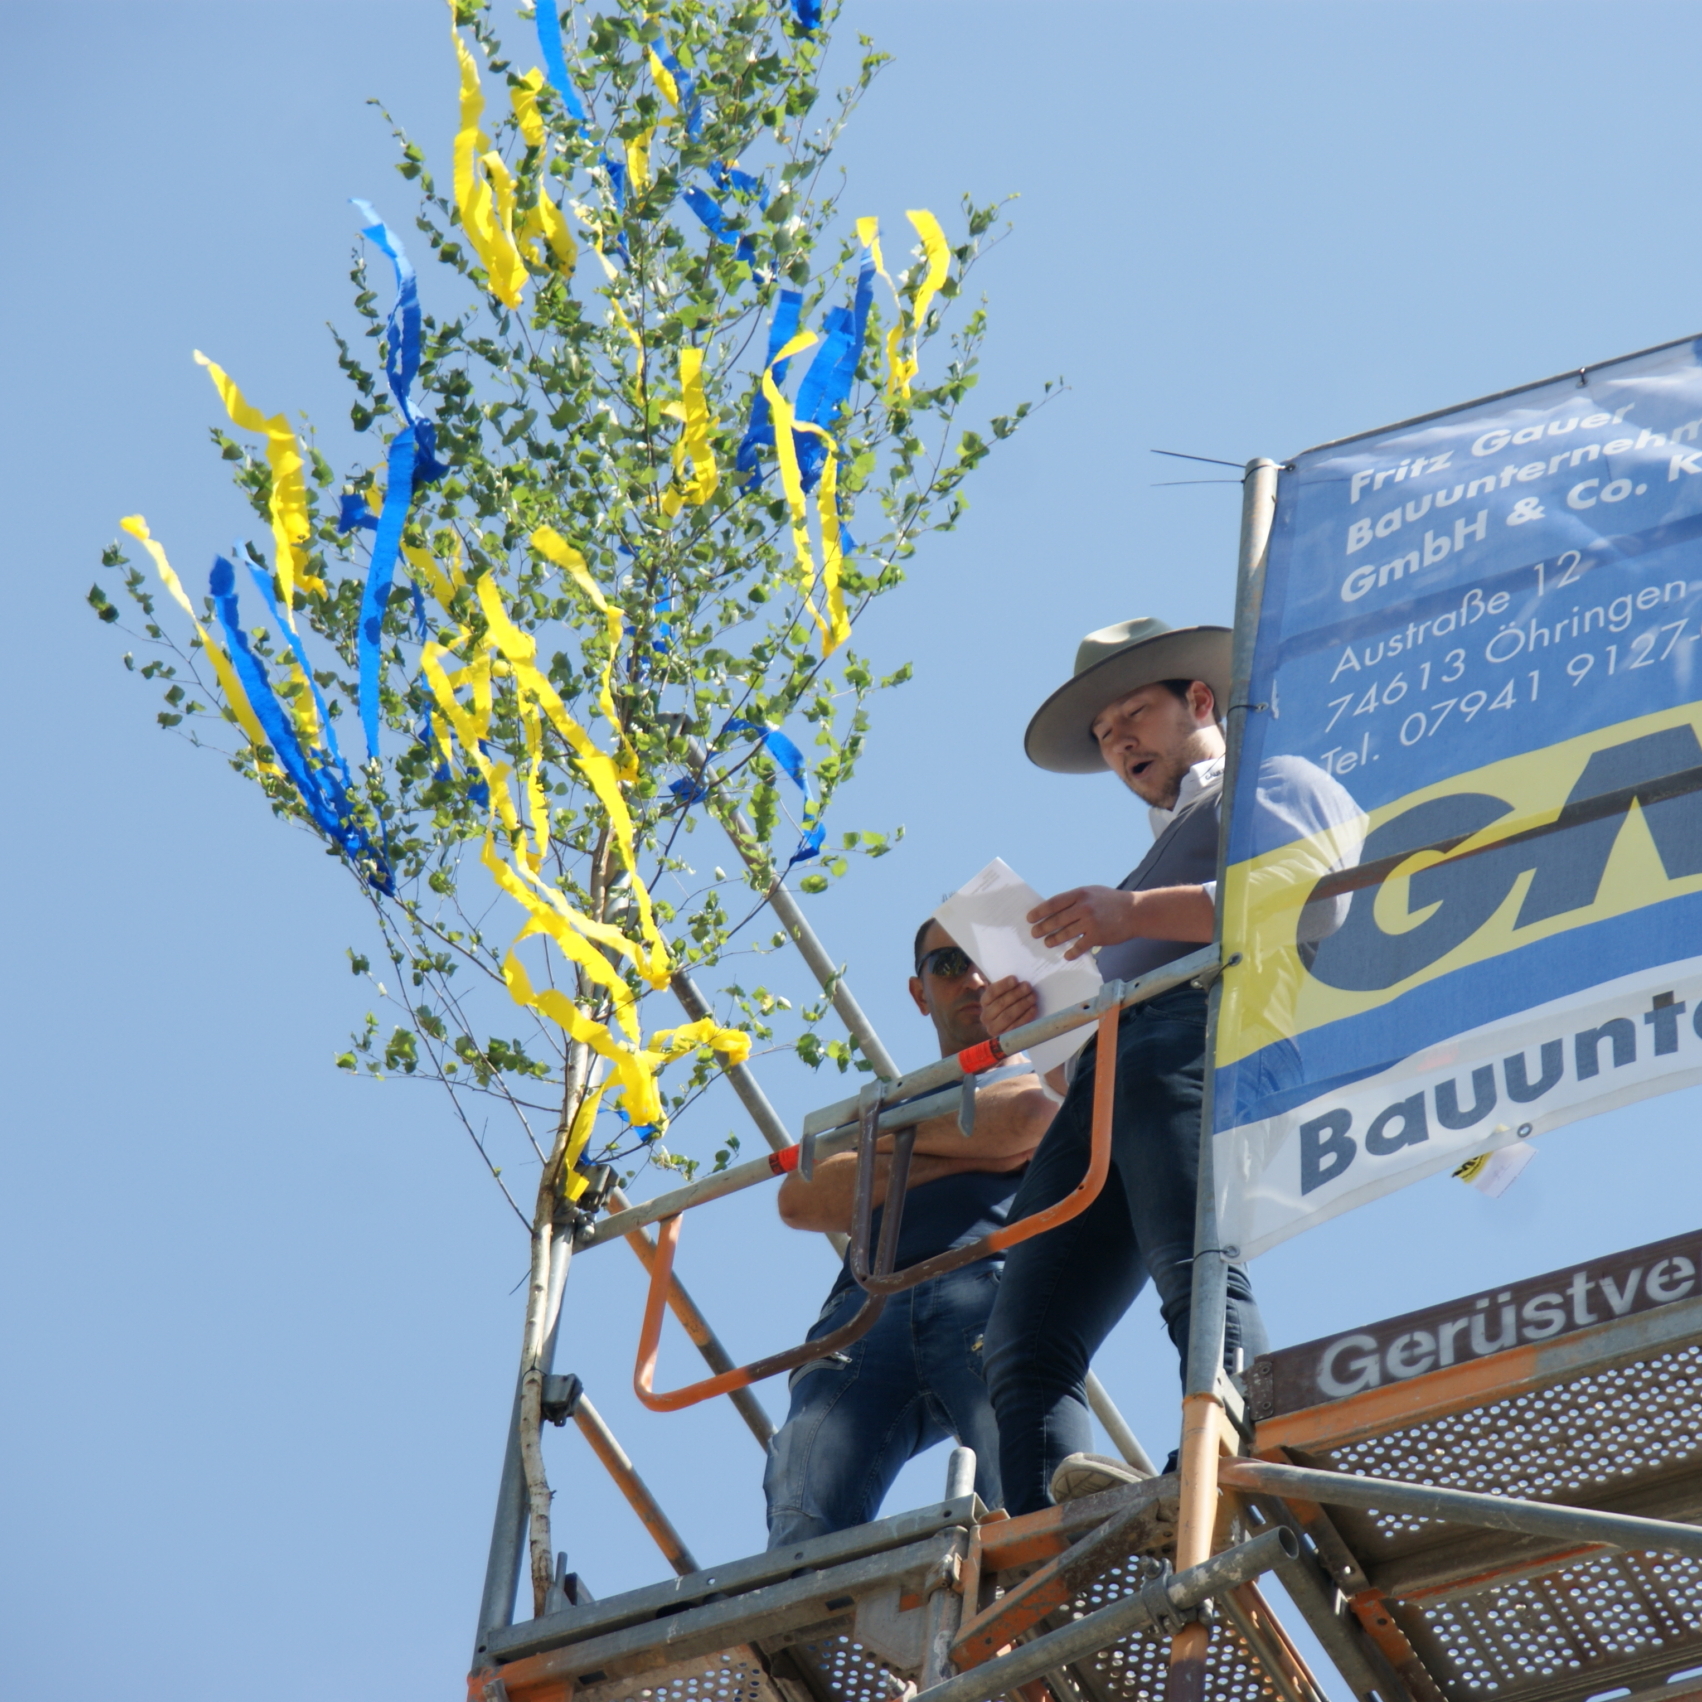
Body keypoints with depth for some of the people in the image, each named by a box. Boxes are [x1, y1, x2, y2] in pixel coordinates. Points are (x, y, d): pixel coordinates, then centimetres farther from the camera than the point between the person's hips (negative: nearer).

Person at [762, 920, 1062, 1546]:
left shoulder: (1048, 1072, 31)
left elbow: (1028, 1119, 4)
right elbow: (801, 1199, 19)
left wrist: (889, 1137, 17)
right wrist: (962, 1159, 9)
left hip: (993, 1282, -2)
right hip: (870, 1304, 3)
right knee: (803, 1528, -24)